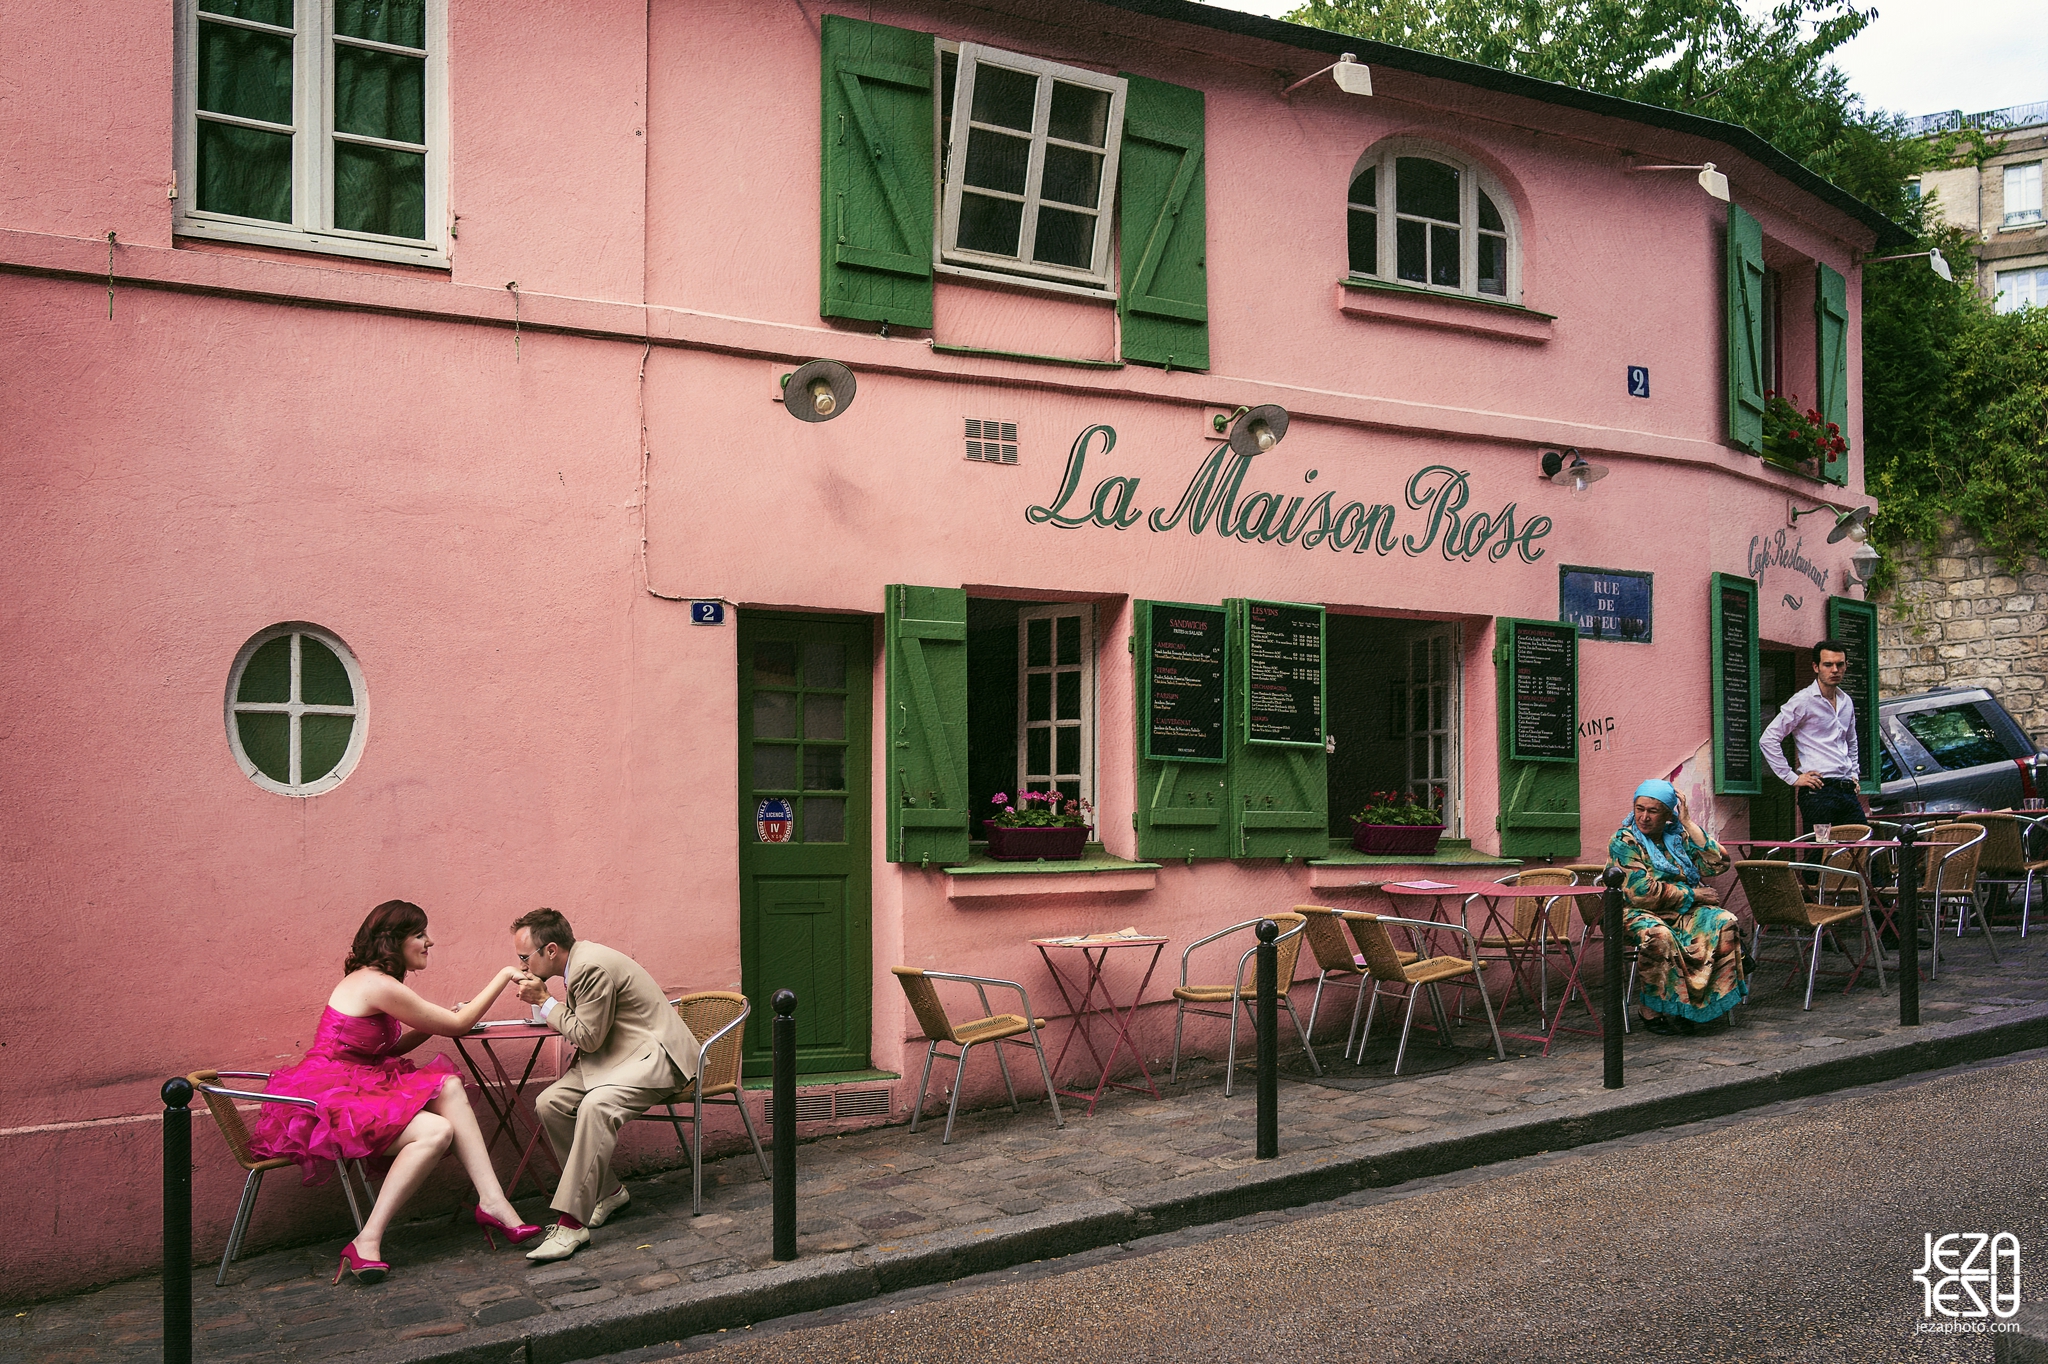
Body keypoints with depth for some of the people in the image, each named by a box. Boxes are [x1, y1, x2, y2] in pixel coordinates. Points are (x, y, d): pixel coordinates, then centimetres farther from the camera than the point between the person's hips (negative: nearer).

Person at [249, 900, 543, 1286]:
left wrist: (440, 1020, 9)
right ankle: (367, 1243, -22)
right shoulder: (378, 986, -17)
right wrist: (504, 976, -1)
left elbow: (391, 1048, 19)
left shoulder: (368, 980, 14)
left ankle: (492, 1201, -15)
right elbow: (457, 1026, -9)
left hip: (357, 1088, 10)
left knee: (448, 1087, -9)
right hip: (324, 1099, -10)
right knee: (436, 1131, -25)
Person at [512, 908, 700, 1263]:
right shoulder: (580, 961, 10)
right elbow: (582, 1026, 16)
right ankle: (606, 1190, 5)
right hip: (617, 1055, 10)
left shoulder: (593, 967, -21)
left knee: (596, 1106, -35)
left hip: (653, 1055, -10)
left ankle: (572, 1223, -34)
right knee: (550, 1103, -9)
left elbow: (588, 1036, -18)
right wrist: (543, 1001, 1)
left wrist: (545, 1001, -8)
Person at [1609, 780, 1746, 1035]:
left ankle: (1714, 1001, -21)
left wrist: (1688, 823, -4)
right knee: (1658, 936, -38)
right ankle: (1651, 1011, -25)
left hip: (1684, 912, 5)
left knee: (1723, 923, -23)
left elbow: (1717, 864, -3)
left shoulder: (1679, 836, 11)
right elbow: (1641, 892, -15)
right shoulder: (1623, 841, -5)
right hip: (1640, 915, -5)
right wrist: (1693, 894, -11)